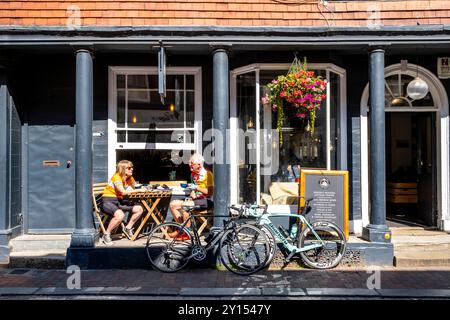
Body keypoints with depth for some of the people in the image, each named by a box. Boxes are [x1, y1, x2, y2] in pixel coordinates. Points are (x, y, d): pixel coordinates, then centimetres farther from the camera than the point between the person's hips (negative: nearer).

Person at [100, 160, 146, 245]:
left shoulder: (130, 178, 9)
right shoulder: (116, 177, -17)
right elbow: (123, 192, -27)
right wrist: (139, 190, -23)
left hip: (119, 201, 8)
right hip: (108, 201, -8)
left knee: (139, 209, -3)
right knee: (120, 215, -36)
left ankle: (128, 228, 14)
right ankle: (106, 235, -16)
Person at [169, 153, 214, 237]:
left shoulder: (207, 174, -11)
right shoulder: (193, 174, 14)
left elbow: (210, 192, -19)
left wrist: (196, 187, -22)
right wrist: (192, 195, 5)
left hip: (206, 201, -9)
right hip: (196, 199, 9)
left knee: (184, 205, -31)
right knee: (173, 204, -2)